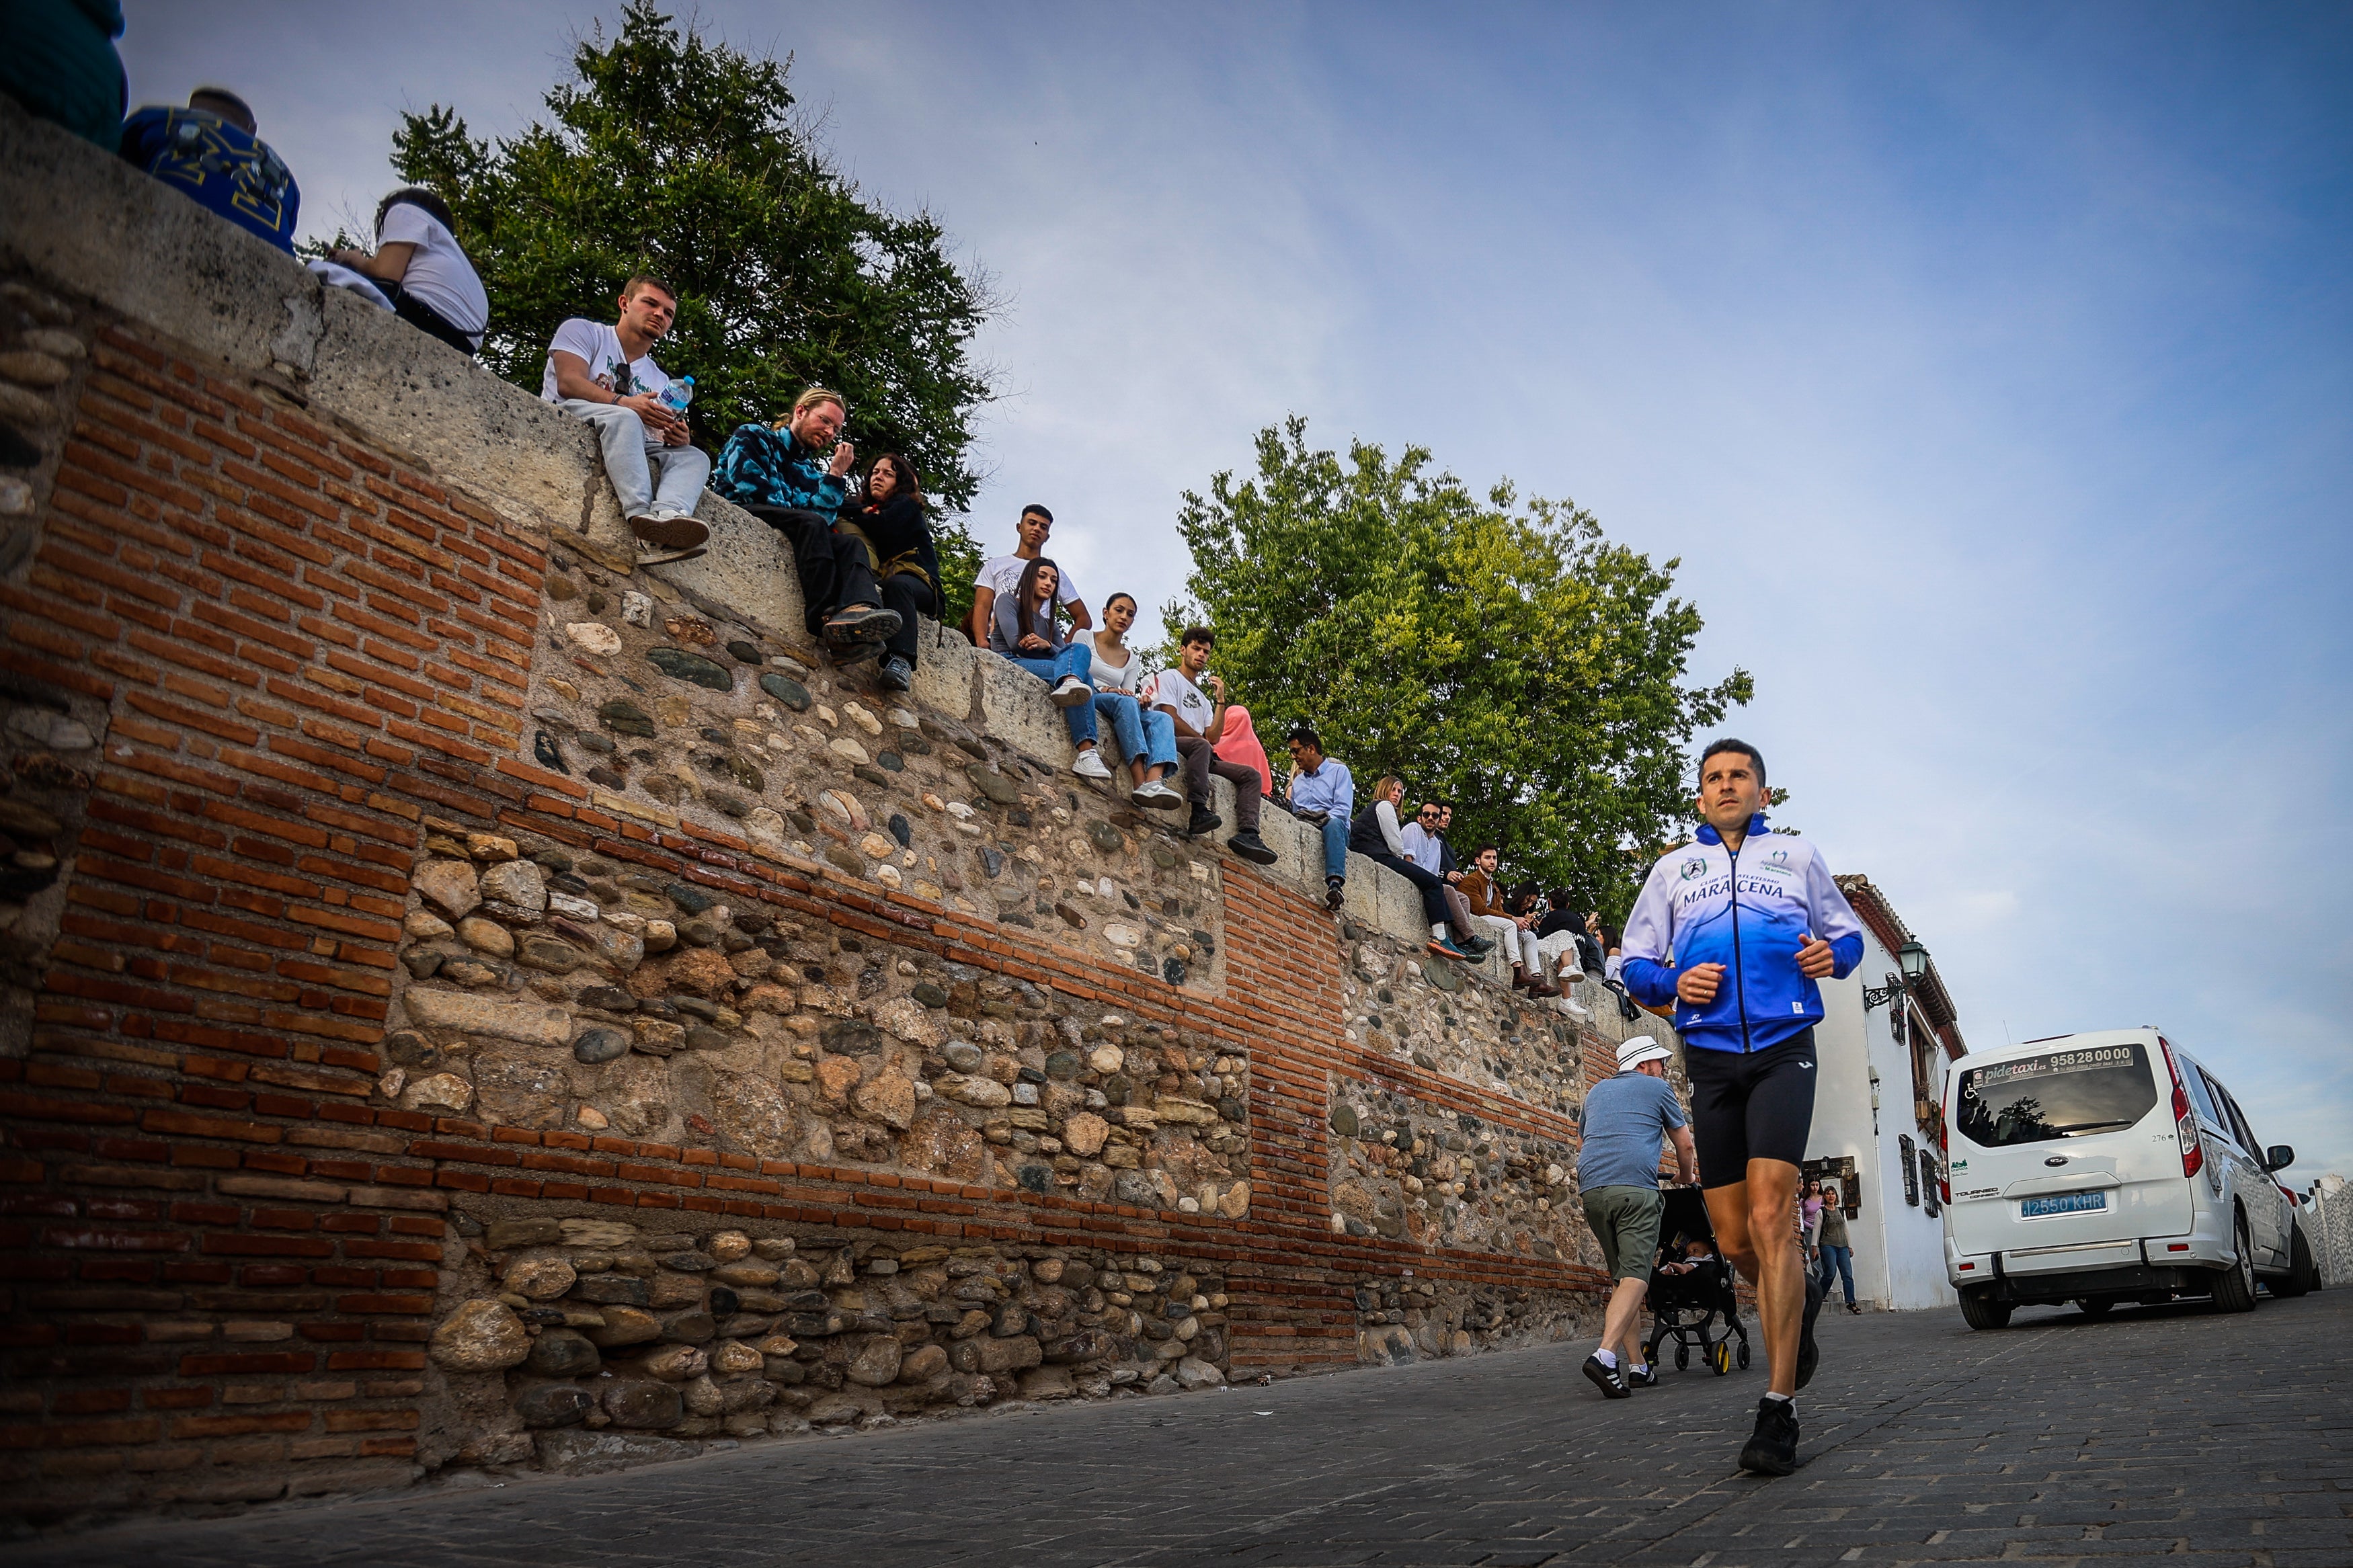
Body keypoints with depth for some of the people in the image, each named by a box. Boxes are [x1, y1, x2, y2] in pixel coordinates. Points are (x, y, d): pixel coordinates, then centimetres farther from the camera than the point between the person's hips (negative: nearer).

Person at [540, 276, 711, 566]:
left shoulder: (661, 381, 27)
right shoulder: (583, 331, 13)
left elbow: (665, 441, 14)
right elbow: (569, 383, -7)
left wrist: (677, 438, -13)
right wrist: (623, 403, -24)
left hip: (625, 446, 5)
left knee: (694, 457, -20)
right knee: (624, 419, -35)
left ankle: (668, 516, -54)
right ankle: (642, 517, -55)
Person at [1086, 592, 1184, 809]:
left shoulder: (1132, 660, 21)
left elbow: (1130, 695, 10)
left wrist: (1139, 702, -15)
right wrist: (1104, 690, -20)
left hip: (1121, 709, 5)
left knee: (1162, 718, -23)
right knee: (1125, 702, -36)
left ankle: (1154, 782, -53)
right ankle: (1140, 785, -51)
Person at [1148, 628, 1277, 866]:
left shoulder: (1202, 698, 31)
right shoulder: (1169, 678, 10)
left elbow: (1213, 737, 14)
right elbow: (1170, 719, -7)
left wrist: (1220, 700, 10)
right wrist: (1202, 740, -4)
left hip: (1201, 754, 8)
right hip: (1172, 745, -8)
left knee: (1250, 774, -7)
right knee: (1200, 747, -40)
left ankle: (1248, 834, -28)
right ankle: (1199, 812, -49)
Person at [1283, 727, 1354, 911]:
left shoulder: (1338, 771, 12)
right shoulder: (1298, 780, 31)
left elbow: (1343, 810, -3)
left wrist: (1322, 820, -17)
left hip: (1333, 828, -4)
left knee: (1333, 824, -41)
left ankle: (1335, 885, -57)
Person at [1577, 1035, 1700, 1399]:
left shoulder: (1596, 1092, 28)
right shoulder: (1658, 1088, 14)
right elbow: (1685, 1146, 22)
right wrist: (1688, 1180, 41)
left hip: (1591, 1187, 5)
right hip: (1635, 1186, -5)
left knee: (1621, 1277, 13)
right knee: (1635, 1277, -11)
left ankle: (1637, 1367, 11)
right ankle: (1605, 1355, -29)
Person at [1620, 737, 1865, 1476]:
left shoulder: (1797, 854, 16)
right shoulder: (1674, 867, 18)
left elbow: (1848, 933, 21)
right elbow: (1636, 964, 15)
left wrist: (1834, 954, -3)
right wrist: (1674, 984, -7)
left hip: (1783, 1050, -2)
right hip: (1710, 1056, 3)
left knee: (1769, 1220, -16)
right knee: (1734, 1239, 5)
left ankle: (1779, 1410, -11)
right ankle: (1800, 1300, 38)